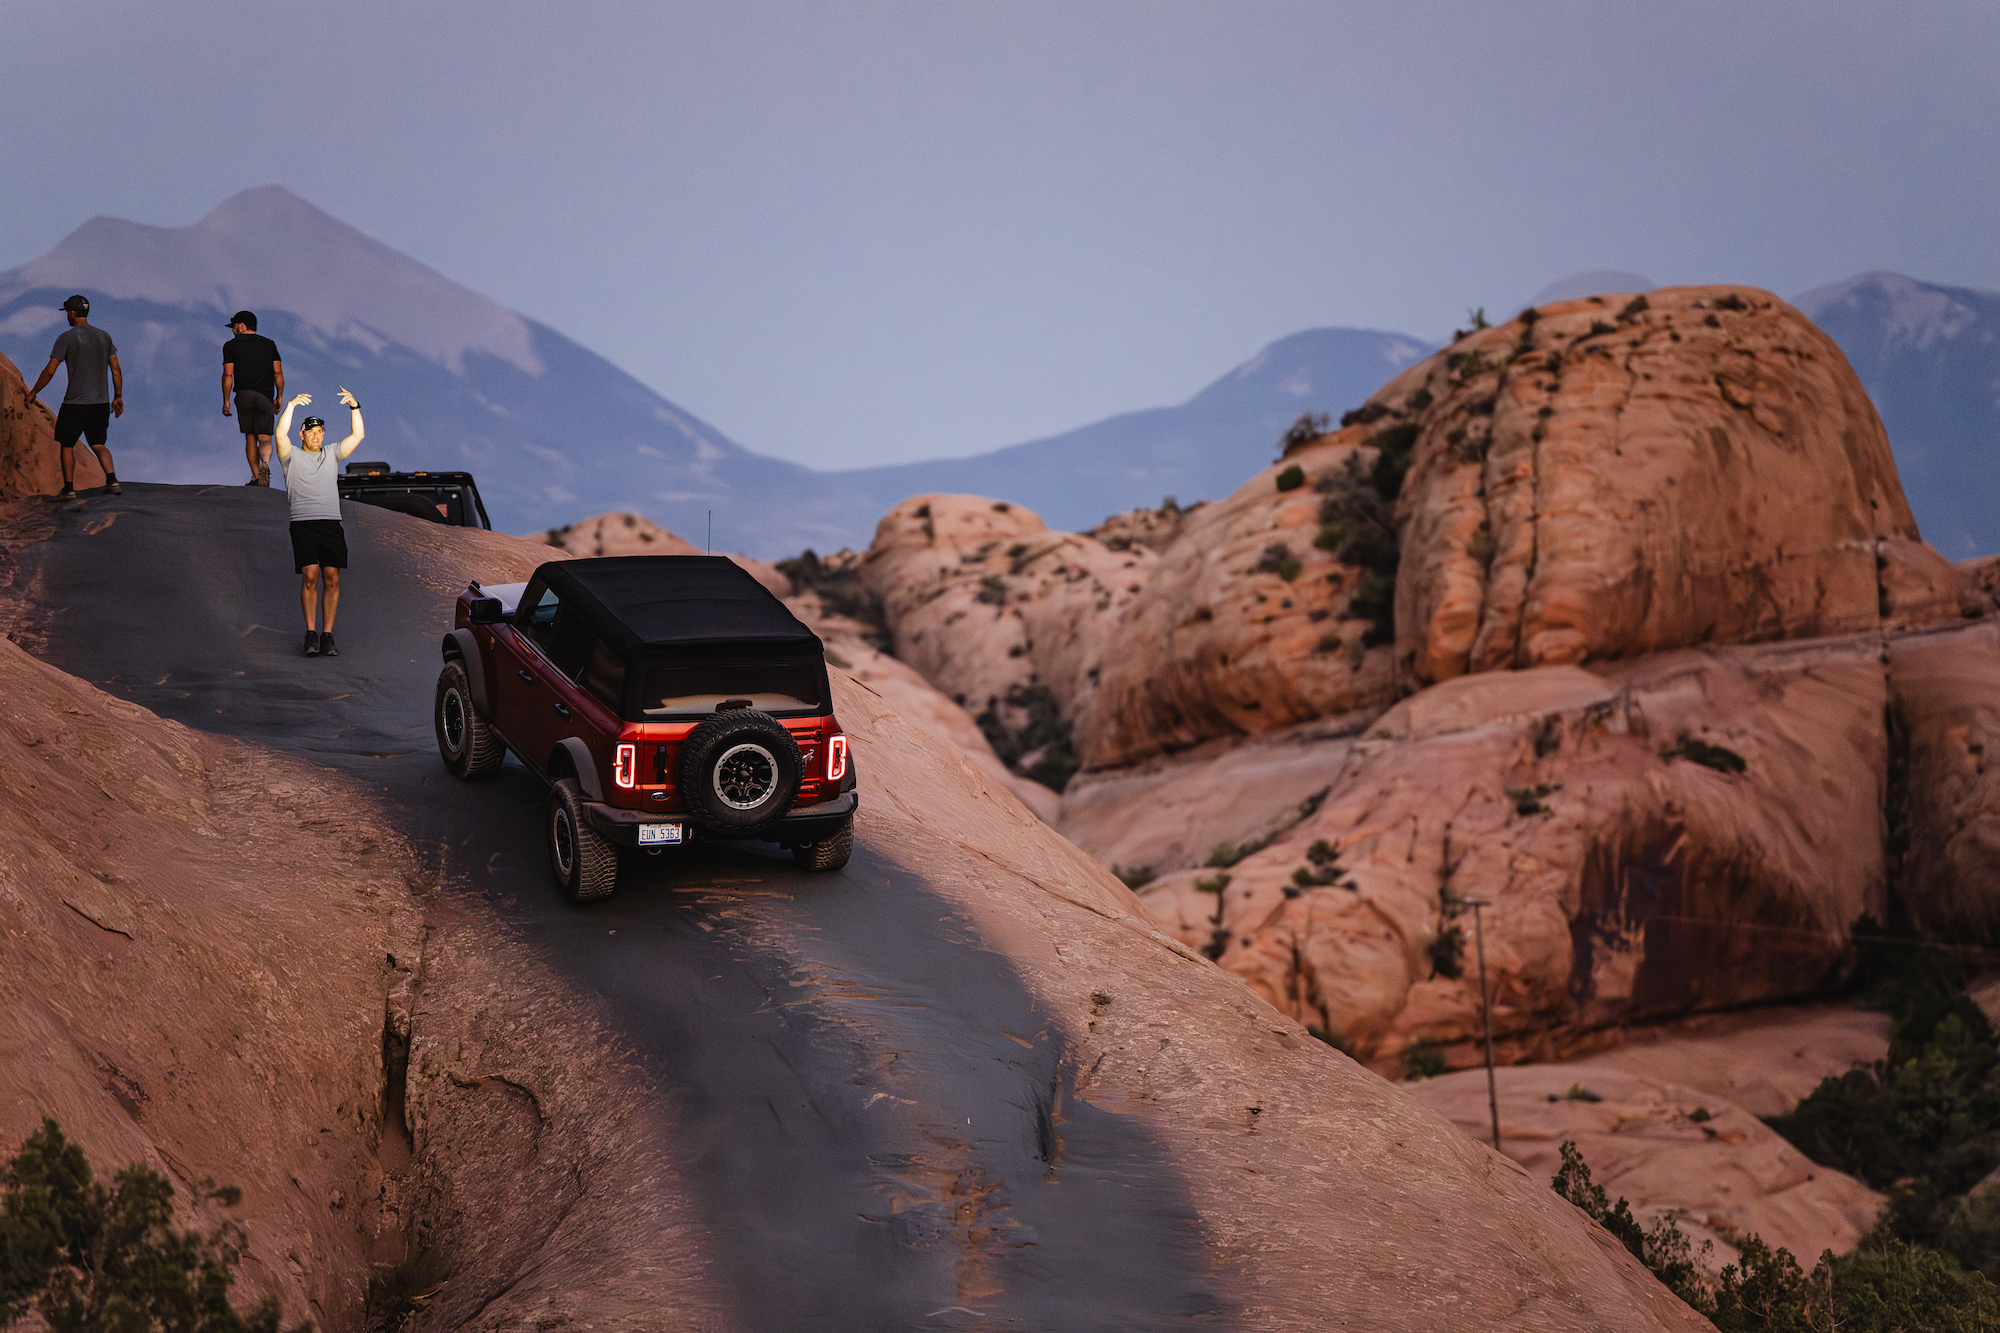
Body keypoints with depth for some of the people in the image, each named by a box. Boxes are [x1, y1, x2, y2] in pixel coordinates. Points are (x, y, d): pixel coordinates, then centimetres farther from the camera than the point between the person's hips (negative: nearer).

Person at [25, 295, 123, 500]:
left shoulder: (66, 338, -8)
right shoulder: (104, 336, 8)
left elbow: (49, 371, -8)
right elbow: (116, 370, 9)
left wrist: (32, 393, 4)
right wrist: (118, 397, 17)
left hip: (75, 403, -5)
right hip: (101, 403, 5)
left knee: (66, 444, 10)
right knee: (98, 444, 12)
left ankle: (69, 488, 10)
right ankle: (112, 480, -9)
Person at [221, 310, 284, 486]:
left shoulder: (230, 346, 6)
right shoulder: (269, 344, 12)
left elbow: (228, 375, 0)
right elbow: (278, 373, 7)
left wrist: (226, 401, 4)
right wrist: (279, 397, 14)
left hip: (243, 395, -1)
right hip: (265, 397, 1)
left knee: (250, 438, 11)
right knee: (264, 438, -2)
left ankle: (255, 478, 7)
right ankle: (265, 464, -32)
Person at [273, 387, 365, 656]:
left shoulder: (332, 454, 20)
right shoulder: (292, 456, 11)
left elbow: (358, 435, 10)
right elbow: (280, 435, -9)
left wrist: (354, 407, -3)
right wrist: (291, 406, -19)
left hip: (331, 523, 3)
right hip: (303, 523, -3)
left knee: (332, 578, -6)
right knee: (310, 576, -14)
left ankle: (327, 635, -3)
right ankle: (311, 634, -9)